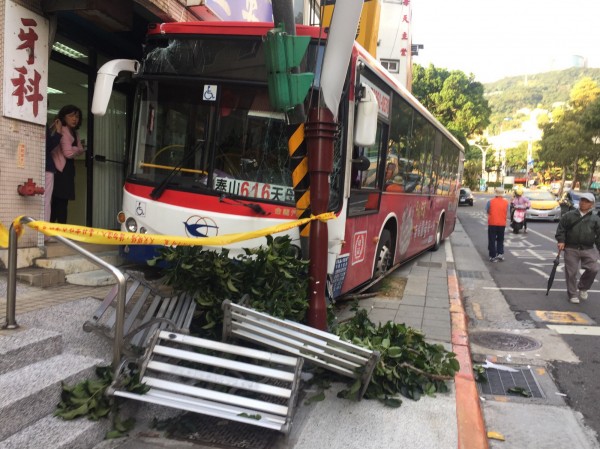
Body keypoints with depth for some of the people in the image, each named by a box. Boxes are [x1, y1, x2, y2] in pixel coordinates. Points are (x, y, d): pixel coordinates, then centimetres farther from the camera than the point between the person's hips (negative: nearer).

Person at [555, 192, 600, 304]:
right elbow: (561, 229, 6)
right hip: (571, 248, -1)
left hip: (588, 249, 1)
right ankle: (573, 294, 16)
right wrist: (561, 241, -7)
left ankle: (583, 288, 17)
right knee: (571, 272, 1)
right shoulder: (569, 215, 4)